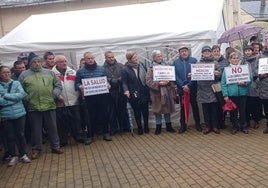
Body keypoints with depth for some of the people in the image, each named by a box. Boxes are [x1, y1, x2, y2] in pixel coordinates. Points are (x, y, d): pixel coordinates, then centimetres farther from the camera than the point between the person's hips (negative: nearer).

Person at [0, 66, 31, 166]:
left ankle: (23, 154, 24)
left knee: (20, 135, 10)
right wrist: (15, 97, -13)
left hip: (19, 114, 1)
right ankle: (13, 156, 22)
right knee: (10, 137, 8)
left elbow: (22, 94, -12)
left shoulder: (16, 83, 3)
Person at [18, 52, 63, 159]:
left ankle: (55, 146, 25)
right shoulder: (24, 75, 4)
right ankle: (36, 149, 23)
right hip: (33, 107, -1)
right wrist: (27, 99, -9)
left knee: (52, 127, 10)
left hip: (49, 105, 2)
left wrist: (56, 94, -8)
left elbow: (58, 85, 9)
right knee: (36, 129, 8)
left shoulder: (49, 72, 9)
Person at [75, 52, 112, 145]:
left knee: (104, 114, 9)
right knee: (91, 116, 4)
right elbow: (77, 83, 5)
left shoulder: (101, 69, 7)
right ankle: (90, 135, 17)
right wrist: (80, 87, -16)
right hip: (89, 97, -1)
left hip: (102, 96, 2)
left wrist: (108, 84, -8)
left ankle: (106, 133, 24)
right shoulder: (80, 71, 2)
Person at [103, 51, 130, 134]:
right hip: (110, 93, -1)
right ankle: (113, 128, 19)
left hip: (121, 92, 1)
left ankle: (125, 127, 23)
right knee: (112, 111, 7)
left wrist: (112, 80, -13)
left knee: (123, 110, 10)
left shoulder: (121, 66, 4)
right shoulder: (103, 68, 1)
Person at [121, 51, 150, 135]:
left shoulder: (141, 65, 3)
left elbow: (147, 76, 9)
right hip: (134, 94, -3)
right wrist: (126, 90, -23)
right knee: (137, 111, 9)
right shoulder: (125, 69, -8)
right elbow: (124, 82, -7)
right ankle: (139, 128, 25)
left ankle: (146, 126, 28)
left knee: (145, 110, 9)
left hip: (144, 92, 3)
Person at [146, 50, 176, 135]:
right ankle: (158, 127, 17)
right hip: (157, 92, -3)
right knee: (158, 110, 4)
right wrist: (158, 83, -21)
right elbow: (148, 81, -10)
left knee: (168, 109, 12)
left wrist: (168, 81, -11)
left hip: (167, 91, 3)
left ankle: (168, 126, 25)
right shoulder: (151, 69, -3)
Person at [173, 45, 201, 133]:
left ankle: (197, 124, 22)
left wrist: (188, 85, -15)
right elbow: (176, 76, -4)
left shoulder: (194, 60, 0)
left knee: (195, 106, 9)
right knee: (183, 107, 10)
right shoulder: (176, 62, 3)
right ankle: (183, 125, 19)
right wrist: (183, 86, -14)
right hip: (181, 89, 1)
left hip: (192, 88, -1)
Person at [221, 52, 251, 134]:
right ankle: (235, 126, 22)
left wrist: (244, 83, -16)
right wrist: (225, 95, -8)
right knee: (233, 111, 8)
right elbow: (223, 83, -3)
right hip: (231, 94, -1)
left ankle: (243, 126, 23)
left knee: (243, 110, 8)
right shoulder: (226, 69, 0)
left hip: (242, 93, 1)